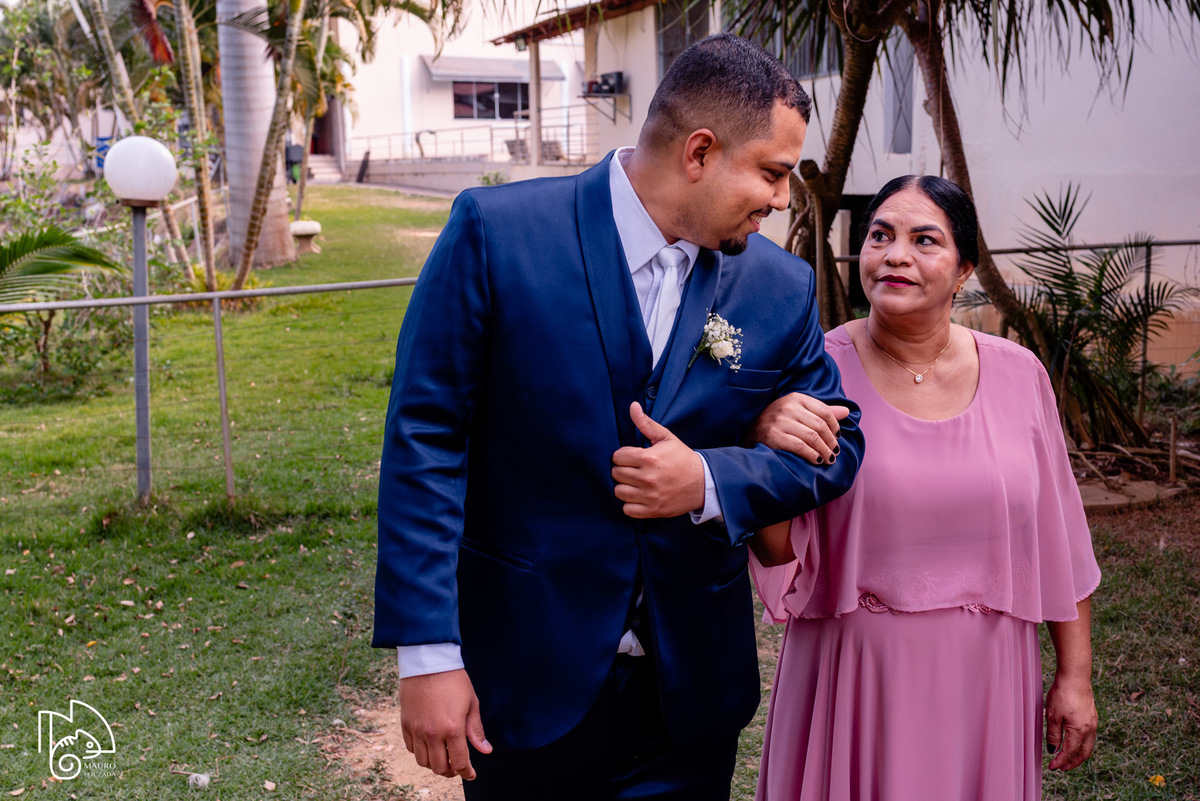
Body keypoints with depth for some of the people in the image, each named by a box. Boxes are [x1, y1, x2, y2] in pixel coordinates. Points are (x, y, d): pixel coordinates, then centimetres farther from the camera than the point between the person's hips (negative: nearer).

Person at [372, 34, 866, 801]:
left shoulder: (781, 288, -4)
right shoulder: (498, 230, -14)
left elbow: (835, 448, 6)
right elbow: (426, 439, -13)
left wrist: (709, 482, -15)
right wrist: (428, 652, -15)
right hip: (525, 680, -2)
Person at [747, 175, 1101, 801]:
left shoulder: (1018, 374, -2)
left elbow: (1058, 538, 6)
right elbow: (779, 559, -8)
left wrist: (1075, 676, 6)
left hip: (985, 679, 2)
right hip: (853, 683, -2)